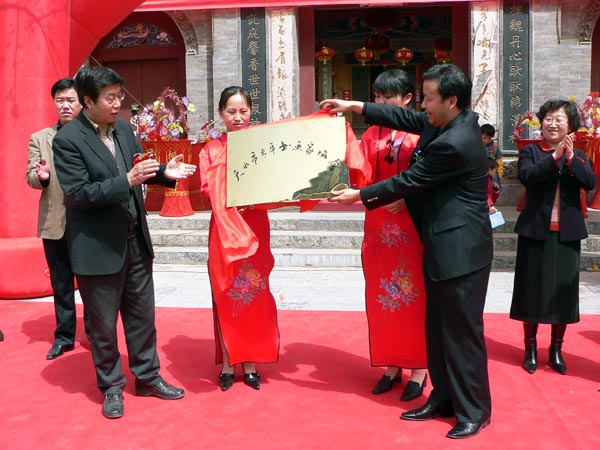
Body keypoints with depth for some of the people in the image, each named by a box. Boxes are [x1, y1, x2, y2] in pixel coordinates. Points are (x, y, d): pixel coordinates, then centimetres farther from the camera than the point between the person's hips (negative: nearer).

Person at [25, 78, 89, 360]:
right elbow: (30, 176, 2)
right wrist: (41, 176, -20)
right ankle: (64, 336, 25)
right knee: (61, 283, 12)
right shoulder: (39, 138, 9)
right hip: (54, 223, 2)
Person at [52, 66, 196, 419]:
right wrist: (127, 181, -29)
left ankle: (147, 377, 33)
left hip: (135, 239, 6)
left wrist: (163, 172, -5)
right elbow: (78, 193, -20)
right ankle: (111, 387, 29)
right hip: (99, 247, -6)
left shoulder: (123, 128, 4)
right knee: (103, 323, 10)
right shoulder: (67, 140, -16)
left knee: (142, 314, 17)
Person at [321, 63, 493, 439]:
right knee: (438, 327, 15)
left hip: (461, 249, -10)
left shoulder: (453, 143, -23)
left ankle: (475, 411, 14)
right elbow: (407, 118, 15)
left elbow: (409, 182, -16)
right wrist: (354, 106, 15)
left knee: (463, 330, 0)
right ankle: (444, 398, 28)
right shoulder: (454, 121, 5)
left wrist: (358, 196, -5)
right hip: (443, 245, 10)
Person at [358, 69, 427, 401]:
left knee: (414, 294, 3)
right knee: (382, 295, 9)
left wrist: (409, 200, -22)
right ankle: (391, 364, 22)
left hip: (413, 223, -4)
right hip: (379, 223, 4)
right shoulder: (371, 135, 10)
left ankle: (418, 369, 15)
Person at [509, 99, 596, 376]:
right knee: (533, 289, 5)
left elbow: (590, 182, -9)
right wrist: (554, 156, -27)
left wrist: (570, 158, -22)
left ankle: (556, 349, 22)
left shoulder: (578, 155, 9)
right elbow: (526, 176, -19)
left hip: (566, 234, 2)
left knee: (563, 290, 7)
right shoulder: (530, 152, 1)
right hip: (535, 231, -2)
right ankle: (530, 348, 19)